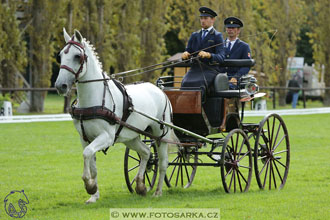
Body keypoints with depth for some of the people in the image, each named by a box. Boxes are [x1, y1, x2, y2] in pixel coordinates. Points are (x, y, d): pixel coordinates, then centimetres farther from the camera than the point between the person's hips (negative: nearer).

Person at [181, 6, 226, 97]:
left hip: (210, 69, -4)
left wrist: (208, 55, -28)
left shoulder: (217, 36, 4)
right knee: (185, 83, -28)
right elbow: (188, 50, 17)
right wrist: (185, 54, -9)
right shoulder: (194, 35, 21)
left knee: (198, 84, -34)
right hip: (195, 68, 4)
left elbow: (221, 57, -7)